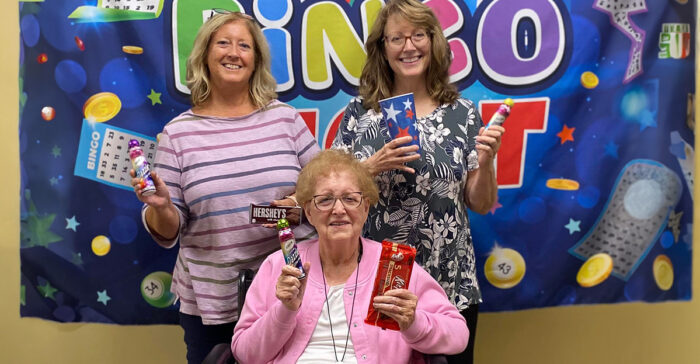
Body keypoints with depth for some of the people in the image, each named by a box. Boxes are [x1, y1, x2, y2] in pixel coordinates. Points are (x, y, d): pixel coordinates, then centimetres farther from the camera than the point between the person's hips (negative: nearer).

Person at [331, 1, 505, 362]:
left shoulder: (462, 113, 0)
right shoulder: (360, 112, -1)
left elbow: (481, 205, 3)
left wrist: (485, 162, -15)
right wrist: (374, 166, -18)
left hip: (452, 286, 1)